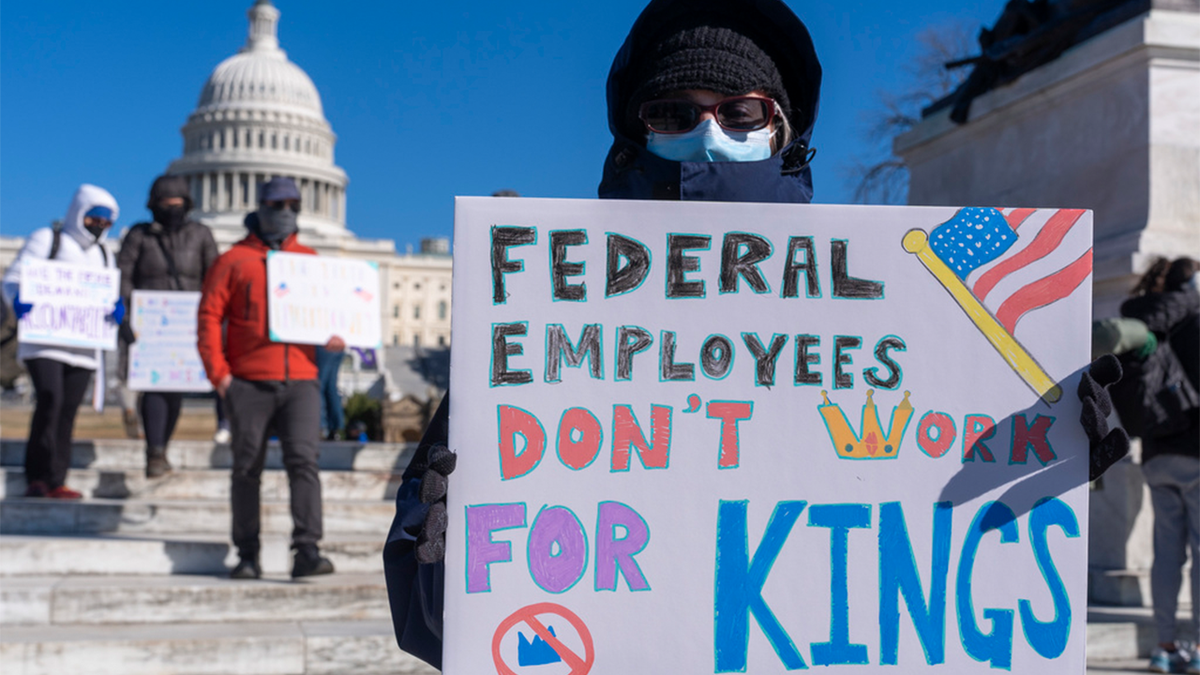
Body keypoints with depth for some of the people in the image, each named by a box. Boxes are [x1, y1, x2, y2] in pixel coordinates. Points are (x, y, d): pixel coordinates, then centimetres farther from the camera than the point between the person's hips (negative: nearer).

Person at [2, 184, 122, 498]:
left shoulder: (104, 255, 22)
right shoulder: (46, 239, 5)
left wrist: (115, 309, -1)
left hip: (82, 347, 5)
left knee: (67, 411, 1)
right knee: (50, 400, -20)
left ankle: (54, 482, 5)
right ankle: (40, 477, -14)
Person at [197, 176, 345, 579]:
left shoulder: (311, 261, 16)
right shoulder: (235, 260, 7)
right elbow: (209, 316, 2)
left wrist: (333, 337, -3)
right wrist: (217, 373, -7)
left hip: (300, 382, 1)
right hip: (249, 383, -1)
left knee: (303, 460, -12)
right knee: (247, 469, 4)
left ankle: (307, 551, -14)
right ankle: (247, 556, 13)